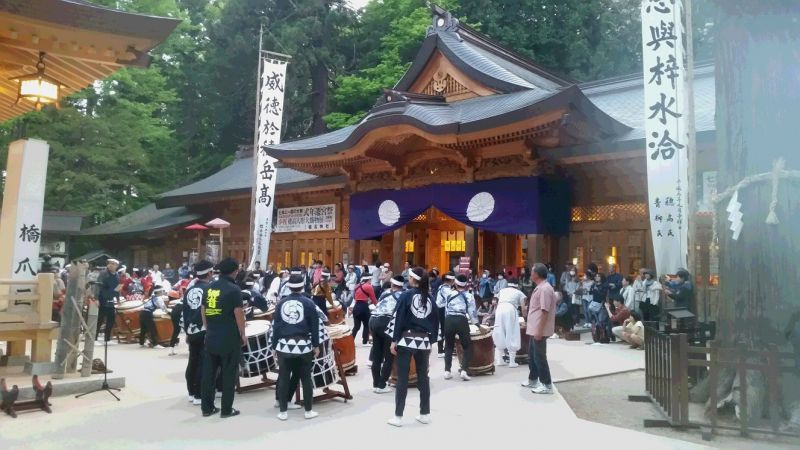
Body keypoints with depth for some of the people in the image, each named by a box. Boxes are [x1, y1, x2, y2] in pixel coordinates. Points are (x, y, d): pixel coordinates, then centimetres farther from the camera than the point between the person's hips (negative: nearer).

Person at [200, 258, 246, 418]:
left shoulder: (209, 288, 6)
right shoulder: (234, 289, -13)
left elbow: (203, 311, 11)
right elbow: (238, 314, -14)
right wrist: (242, 334, -3)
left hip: (211, 337, 6)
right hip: (229, 338, -6)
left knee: (208, 372, 12)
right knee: (228, 374, 4)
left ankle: (207, 407, 20)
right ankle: (226, 409, 10)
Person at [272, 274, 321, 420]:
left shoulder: (281, 303, 3)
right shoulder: (308, 303, -2)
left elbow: (275, 325, 6)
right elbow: (314, 326, -1)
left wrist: (274, 345, 13)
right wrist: (316, 345, 7)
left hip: (284, 345, 2)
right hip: (303, 345, -1)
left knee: (283, 378, 9)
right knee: (306, 378, 9)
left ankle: (283, 411, 14)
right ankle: (308, 411, 15)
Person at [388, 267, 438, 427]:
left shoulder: (406, 295, -7)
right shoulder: (429, 298, 5)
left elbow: (399, 319, -9)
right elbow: (435, 321, 8)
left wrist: (394, 340, -4)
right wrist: (431, 341, 15)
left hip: (407, 340, -4)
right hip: (424, 341, 4)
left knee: (402, 378, 1)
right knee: (423, 377, 12)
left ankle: (398, 416, 4)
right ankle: (425, 414, 18)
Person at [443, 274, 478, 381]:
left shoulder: (449, 294, 17)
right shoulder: (469, 296, 12)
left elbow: (446, 309, 16)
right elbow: (472, 312, 9)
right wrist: (478, 325, 20)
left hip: (448, 320, 2)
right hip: (461, 320, -2)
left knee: (449, 346, 17)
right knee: (467, 347, 11)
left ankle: (447, 371, 12)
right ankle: (463, 370, -4)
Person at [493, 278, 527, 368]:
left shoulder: (502, 291, 29)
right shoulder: (519, 293, 21)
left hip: (499, 310, 3)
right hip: (510, 310, -3)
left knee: (499, 335, 10)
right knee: (511, 336, 3)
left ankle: (499, 360, 12)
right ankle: (512, 362, 3)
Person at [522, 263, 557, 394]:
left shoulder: (545, 289, -19)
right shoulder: (539, 288, 13)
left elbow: (545, 311, -23)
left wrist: (540, 330, -24)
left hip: (539, 330, -10)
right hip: (534, 329, 10)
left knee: (539, 357, -3)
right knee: (532, 355, 19)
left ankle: (547, 385, 6)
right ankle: (533, 380, 32)